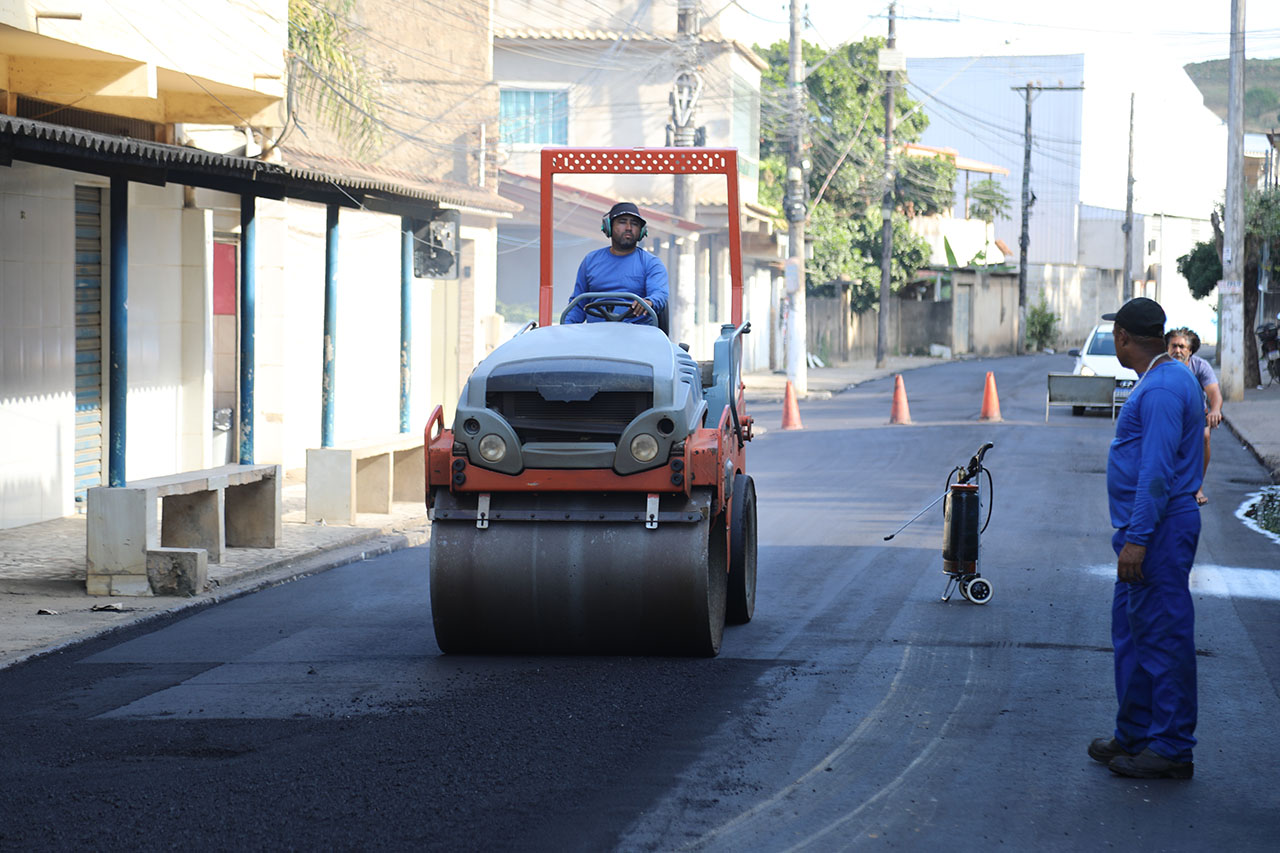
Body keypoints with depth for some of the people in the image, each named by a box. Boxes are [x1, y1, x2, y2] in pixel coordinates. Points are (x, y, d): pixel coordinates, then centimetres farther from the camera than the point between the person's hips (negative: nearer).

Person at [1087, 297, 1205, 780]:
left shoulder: (1162, 389, -18)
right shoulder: (1165, 381, 16)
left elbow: (1158, 472, -24)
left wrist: (1137, 539, -25)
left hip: (1158, 532, -11)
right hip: (1146, 531, 11)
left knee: (1162, 637, -7)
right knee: (1131, 632, 16)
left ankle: (1172, 749, -3)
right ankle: (1134, 735, 23)